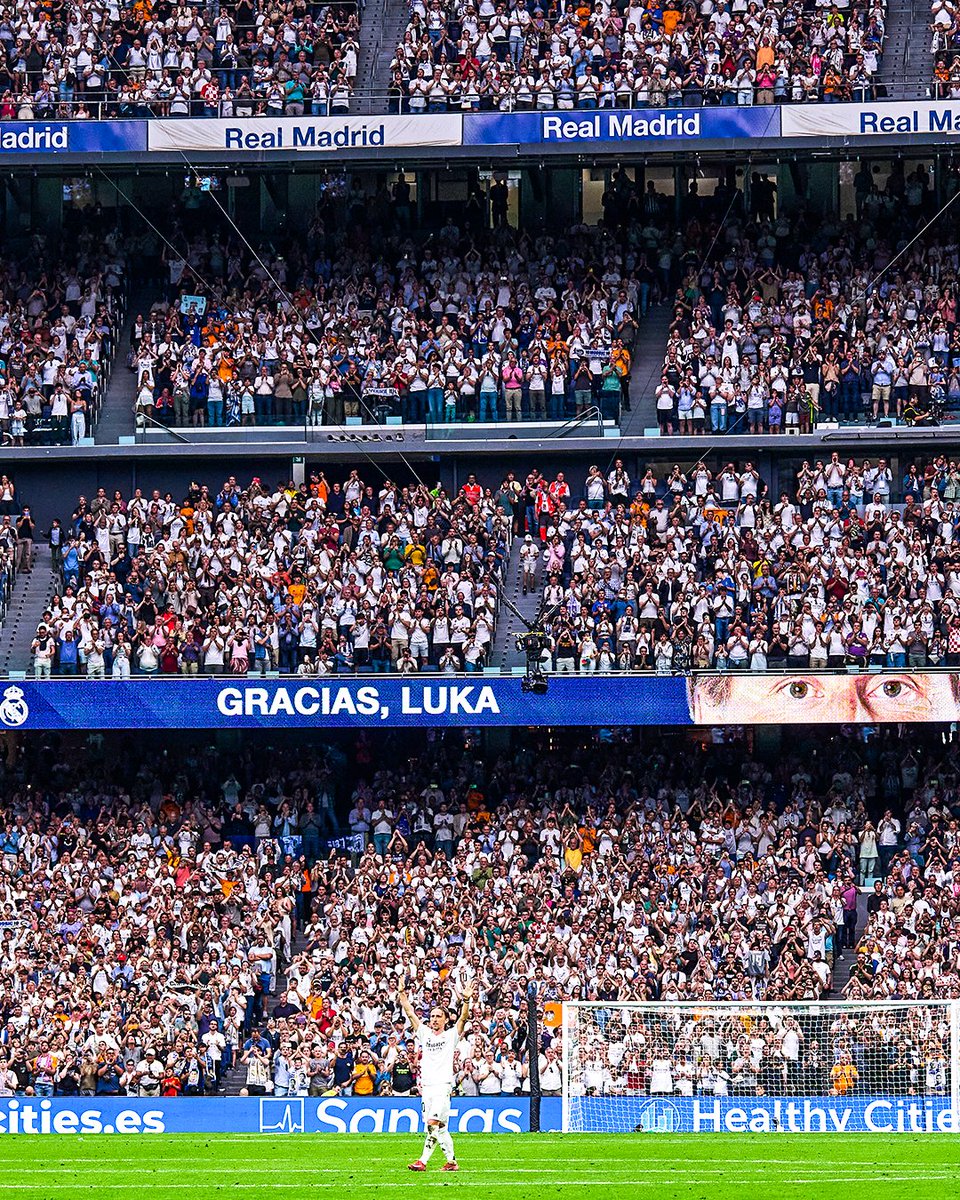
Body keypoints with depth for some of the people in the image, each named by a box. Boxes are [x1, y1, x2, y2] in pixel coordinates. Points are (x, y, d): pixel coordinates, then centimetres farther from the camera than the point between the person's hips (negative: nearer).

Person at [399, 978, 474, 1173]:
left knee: (433, 1123, -16)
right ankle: (451, 1160, 7)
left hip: (443, 1085, -5)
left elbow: (463, 1018, -5)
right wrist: (402, 995, 6)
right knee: (439, 1127, 4)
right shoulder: (425, 1034, 17)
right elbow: (410, 1015, 14)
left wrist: (466, 1000, -20)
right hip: (427, 1086, 5)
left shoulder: (451, 1035, 7)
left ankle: (423, 1160, -15)